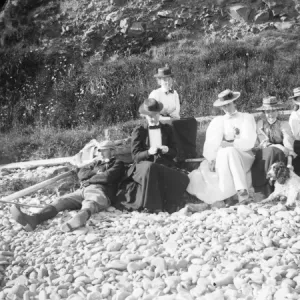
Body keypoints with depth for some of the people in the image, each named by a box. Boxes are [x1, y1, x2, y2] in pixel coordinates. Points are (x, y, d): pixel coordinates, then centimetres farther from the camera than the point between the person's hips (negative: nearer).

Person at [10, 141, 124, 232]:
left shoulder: (117, 164, 17)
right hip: (83, 190, 7)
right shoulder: (96, 163, 35)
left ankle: (81, 217, -82)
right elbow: (81, 173, 19)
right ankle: (33, 220, -44)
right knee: (61, 201, -20)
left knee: (90, 204, -42)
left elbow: (107, 177, -4)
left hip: (100, 192, -6)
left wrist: (89, 180, 7)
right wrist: (96, 172, 5)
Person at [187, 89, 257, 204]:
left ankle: (242, 191, -39)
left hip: (243, 157, -2)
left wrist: (230, 144, -17)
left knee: (229, 152, -37)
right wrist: (211, 159, -17)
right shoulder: (217, 121, 14)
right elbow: (211, 143, 0)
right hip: (222, 158, 2)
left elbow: (248, 142, -3)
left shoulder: (247, 118, 10)